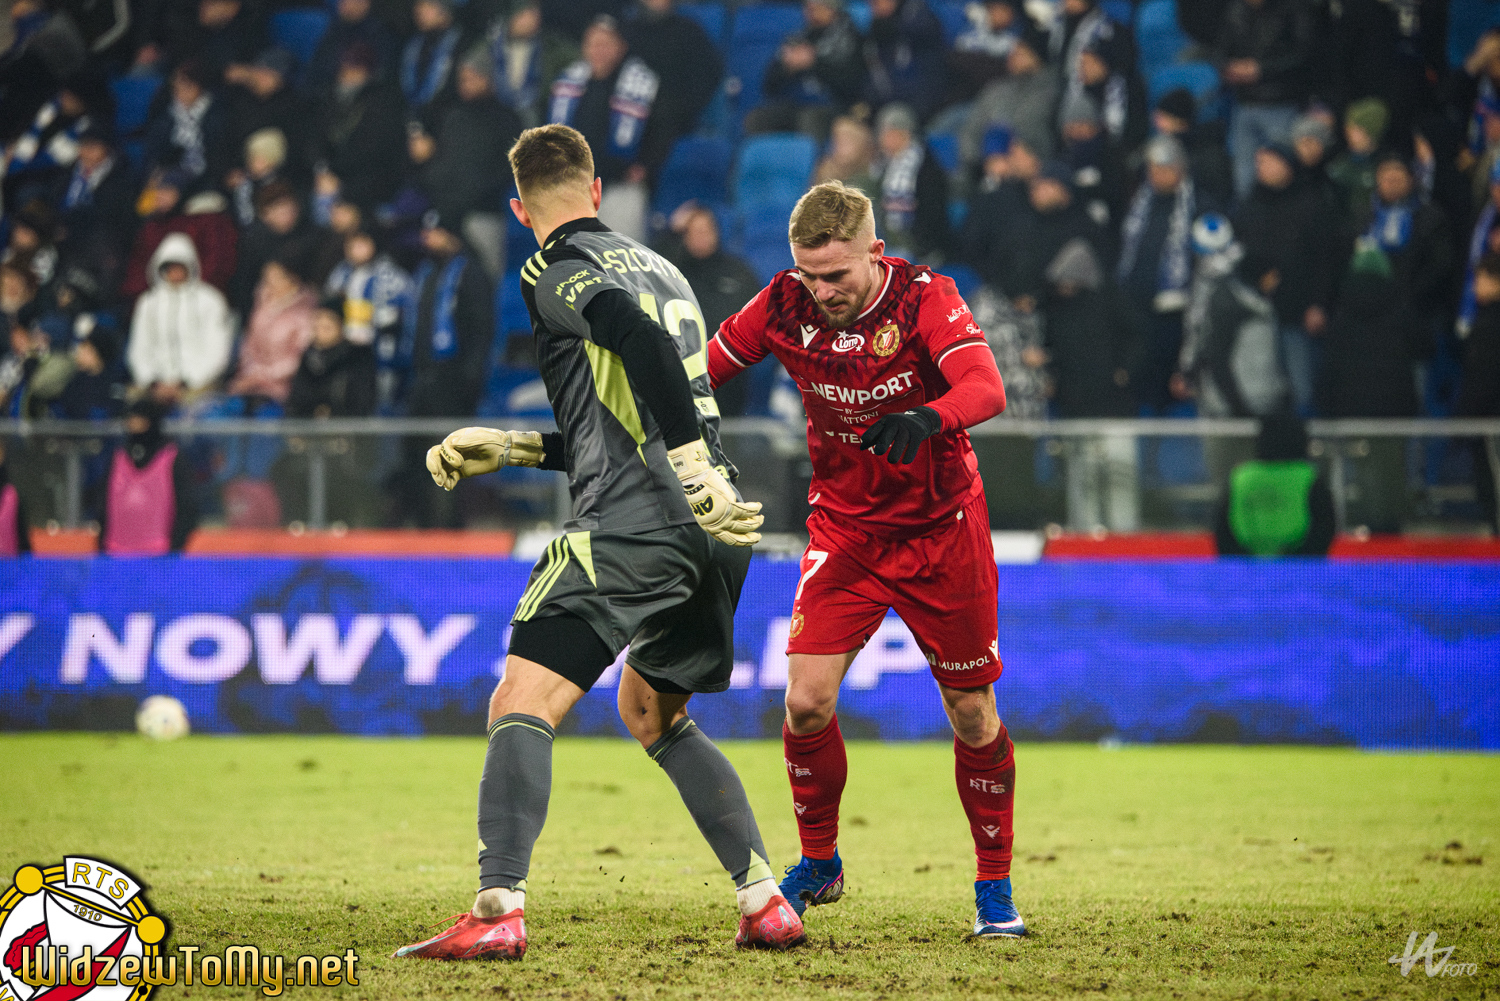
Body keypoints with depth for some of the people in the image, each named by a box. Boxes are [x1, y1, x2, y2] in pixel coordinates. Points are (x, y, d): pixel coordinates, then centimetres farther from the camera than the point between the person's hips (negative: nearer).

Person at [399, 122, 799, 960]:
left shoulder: (555, 271, 0)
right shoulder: (658, 267, 25)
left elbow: (641, 343, -20)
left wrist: (692, 467, -27)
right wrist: (504, 449, 31)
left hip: (633, 528, -8)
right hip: (712, 528, 8)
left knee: (523, 704, -10)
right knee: (653, 712, 25)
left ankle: (499, 911, -24)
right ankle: (767, 906, 19)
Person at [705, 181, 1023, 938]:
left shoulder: (923, 297, -20)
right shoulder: (785, 305, -11)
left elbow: (987, 387, -34)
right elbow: (704, 367, 2)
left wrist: (927, 418, -53)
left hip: (941, 527, -2)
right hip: (845, 526, 2)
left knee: (971, 712, 3)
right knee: (806, 698, -11)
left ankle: (994, 883, 20)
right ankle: (818, 863, 11)